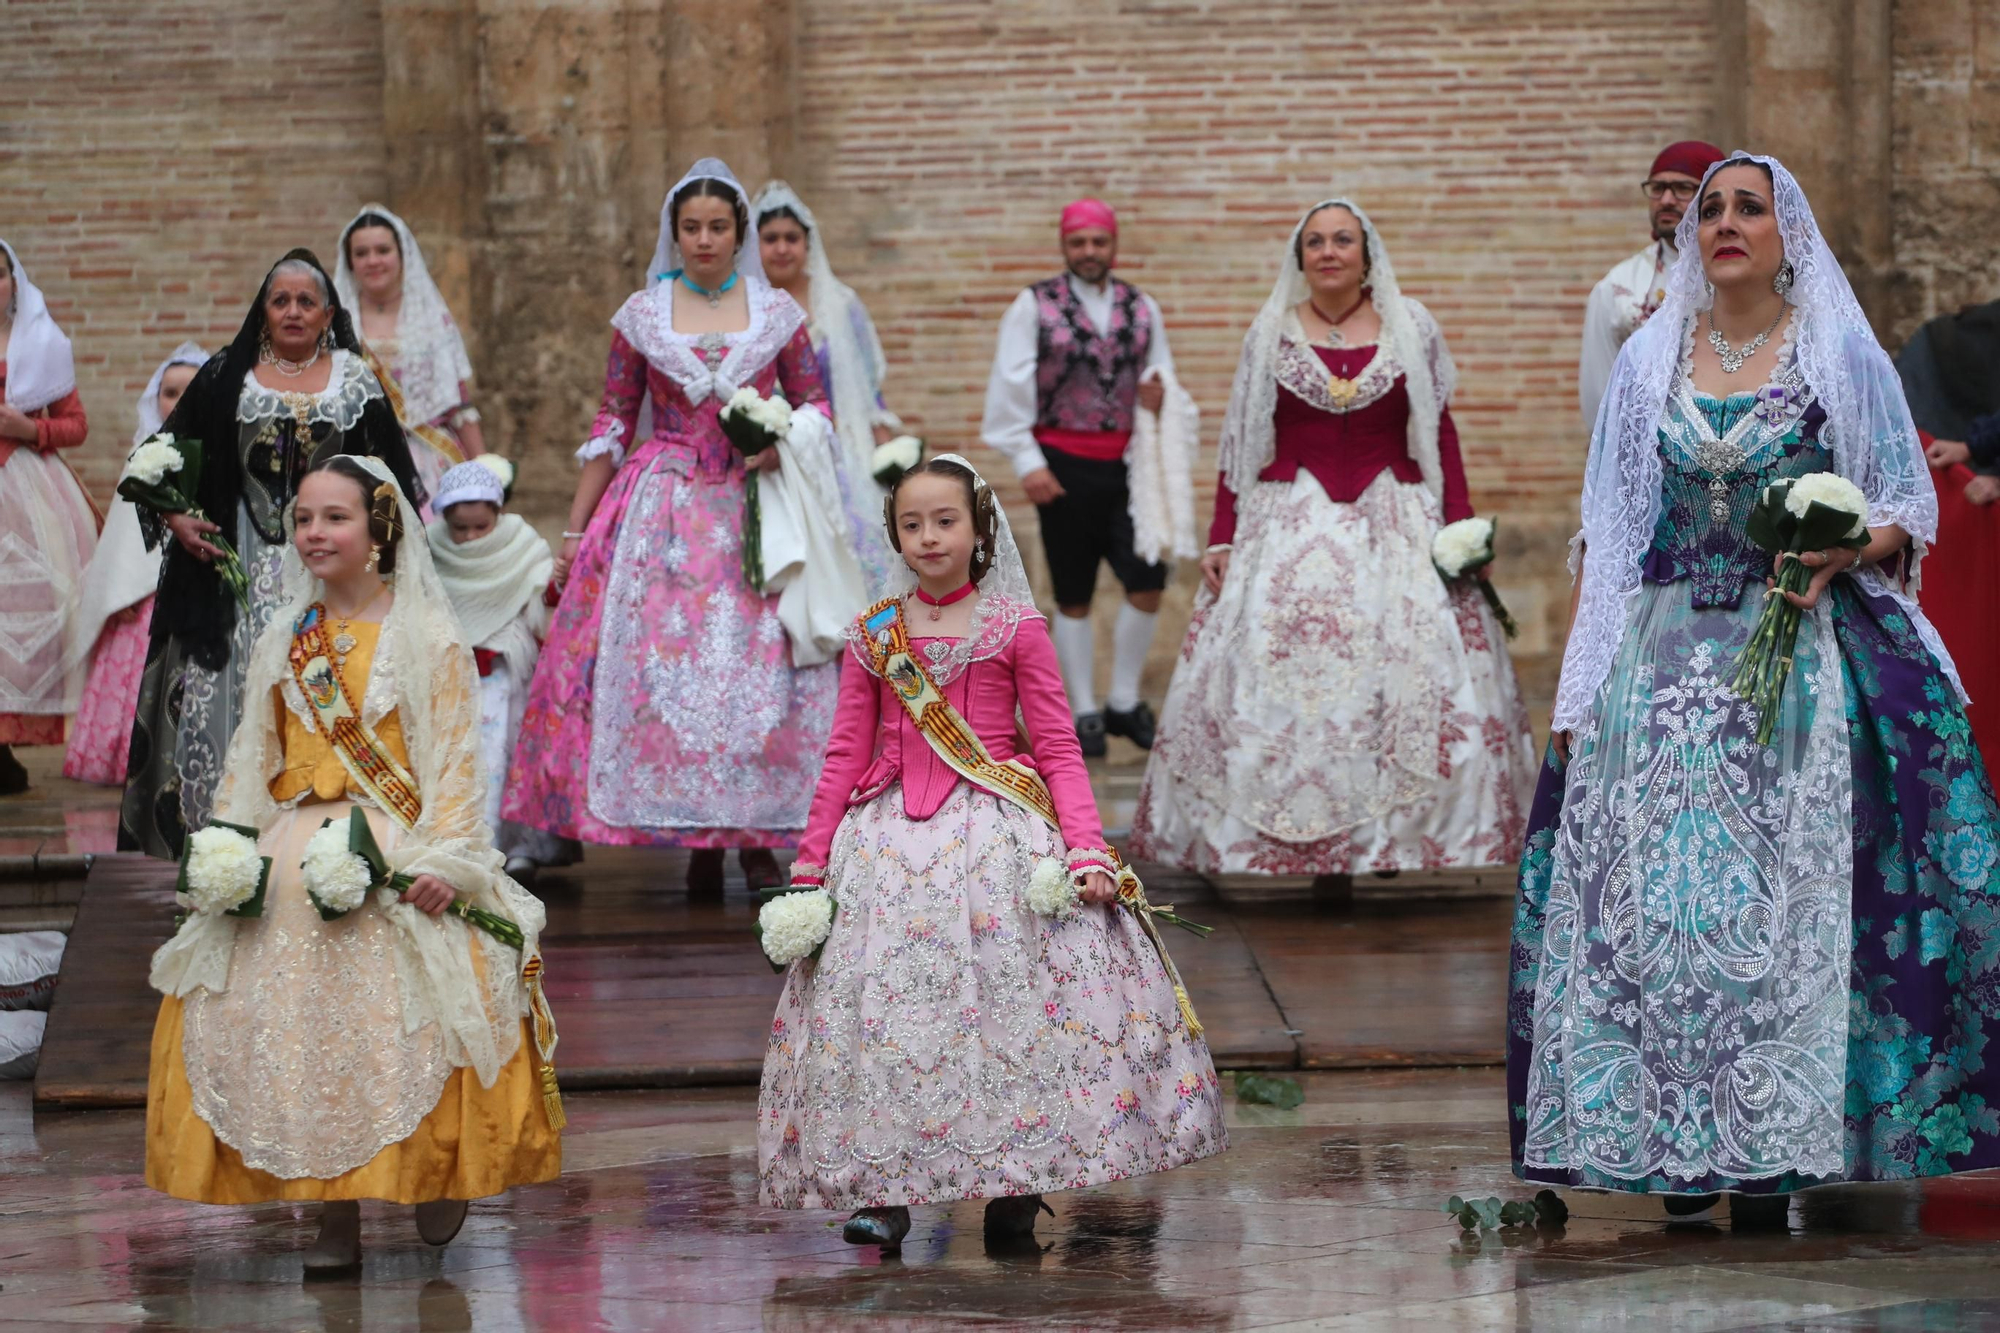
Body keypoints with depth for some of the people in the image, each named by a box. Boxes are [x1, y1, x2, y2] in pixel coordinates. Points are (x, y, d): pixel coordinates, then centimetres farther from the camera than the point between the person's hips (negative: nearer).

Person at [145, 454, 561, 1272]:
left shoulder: (429, 638, 1)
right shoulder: (281, 643, 14)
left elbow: (456, 759, -4)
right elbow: (251, 759, 17)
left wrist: (444, 858, -16)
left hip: (397, 858, -4)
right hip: (290, 860, 4)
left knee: (403, 1025, -14)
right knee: (300, 1028, -3)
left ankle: (436, 1186, 6)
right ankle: (335, 1217, 2)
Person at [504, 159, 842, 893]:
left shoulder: (778, 313, 6)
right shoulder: (642, 315, 6)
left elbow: (816, 406, 12)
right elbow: (611, 427, 8)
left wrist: (787, 443, -11)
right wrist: (574, 531, 6)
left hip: (756, 507, 0)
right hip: (665, 511, 0)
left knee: (761, 665, -8)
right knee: (664, 661, -8)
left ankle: (758, 839, -2)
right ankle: (697, 842, -1)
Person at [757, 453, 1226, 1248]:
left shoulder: (1016, 627, 1)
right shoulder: (874, 636, 8)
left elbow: (1058, 748, 0)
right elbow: (846, 756, 11)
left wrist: (1087, 850, -11)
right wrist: (811, 860, 7)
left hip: (997, 828, -2)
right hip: (891, 839, 2)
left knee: (1011, 1001, -7)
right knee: (878, 1004, -4)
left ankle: (1015, 1185, 2)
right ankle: (883, 1190, 2)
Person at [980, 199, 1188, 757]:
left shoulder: (1142, 309, 10)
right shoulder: (1035, 306, -1)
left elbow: (1164, 377, 17)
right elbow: (1011, 385, -4)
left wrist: (1158, 395, -8)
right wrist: (1027, 461, -10)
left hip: (1126, 464, 3)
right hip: (1065, 466, -3)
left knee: (1148, 581, -6)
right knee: (1074, 597, 4)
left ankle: (1124, 701, 11)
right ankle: (1084, 714, 13)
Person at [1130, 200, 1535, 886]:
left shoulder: (1412, 327, 6)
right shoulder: (1270, 335, 7)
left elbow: (1441, 434, 6)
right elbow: (1239, 447, 8)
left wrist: (1460, 525, -3)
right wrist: (1221, 540, 2)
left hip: (1396, 523, 0)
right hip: (1291, 529, 0)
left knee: (1410, 671, -10)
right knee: (1289, 680, -7)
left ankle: (1393, 837, -4)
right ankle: (1316, 849, -4)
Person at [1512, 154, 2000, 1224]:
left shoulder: (1842, 354, 4)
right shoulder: (1650, 361, 11)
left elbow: (1908, 512, 7)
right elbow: (1605, 533, 12)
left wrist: (1842, 554, -15)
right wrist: (1578, 684, 5)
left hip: (1803, 651, -3)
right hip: (1668, 653, 3)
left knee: (1791, 889, -9)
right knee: (1654, 890, -4)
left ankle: (1779, 1148, -4)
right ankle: (1680, 1143, 2)